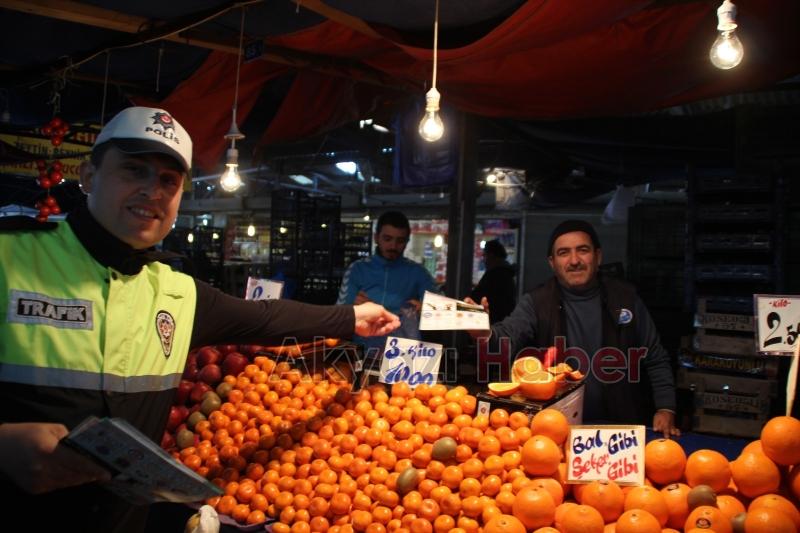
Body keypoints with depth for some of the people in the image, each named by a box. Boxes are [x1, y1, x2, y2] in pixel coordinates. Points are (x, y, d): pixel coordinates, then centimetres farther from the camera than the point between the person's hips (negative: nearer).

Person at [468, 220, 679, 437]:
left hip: (620, 427, 1)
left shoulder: (624, 297, 4)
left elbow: (656, 359, 11)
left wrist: (666, 409, 1)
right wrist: (485, 334, -43)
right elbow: (509, 336, -21)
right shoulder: (536, 302, -3)